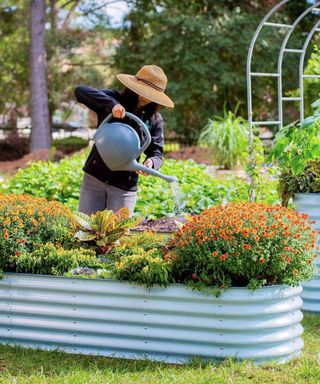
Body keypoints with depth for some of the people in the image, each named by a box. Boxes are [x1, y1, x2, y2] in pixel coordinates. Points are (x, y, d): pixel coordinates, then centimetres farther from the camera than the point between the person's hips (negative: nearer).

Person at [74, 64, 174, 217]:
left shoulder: (155, 119, -1)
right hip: (94, 178, 0)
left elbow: (157, 153, 1)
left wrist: (151, 162, -24)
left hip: (124, 187, 0)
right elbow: (80, 91, -18)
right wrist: (110, 104, -32)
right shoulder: (113, 99, -5)